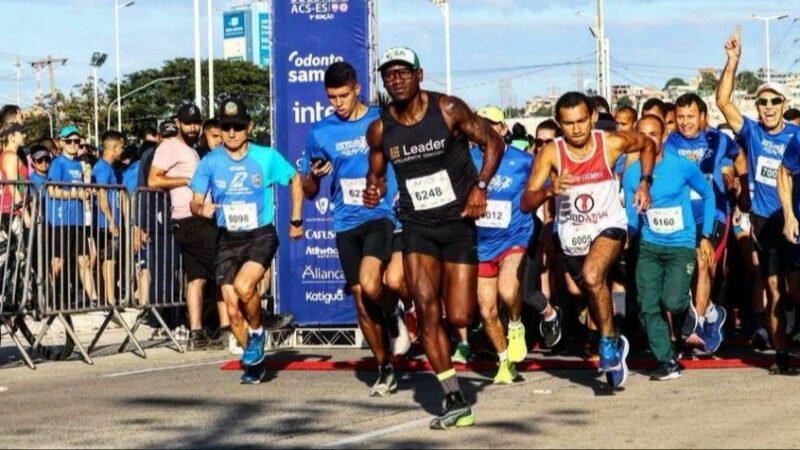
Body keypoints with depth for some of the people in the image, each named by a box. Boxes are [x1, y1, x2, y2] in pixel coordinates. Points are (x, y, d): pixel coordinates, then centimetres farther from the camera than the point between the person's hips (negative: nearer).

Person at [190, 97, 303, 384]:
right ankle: (254, 360, 22)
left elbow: (295, 180, 10)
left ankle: (257, 332, 0)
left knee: (243, 285, -29)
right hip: (228, 240, 3)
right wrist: (201, 209, -23)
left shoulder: (267, 157, -7)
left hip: (261, 235, -3)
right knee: (233, 310, 0)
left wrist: (296, 220, 10)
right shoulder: (210, 163, -4)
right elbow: (195, 203, 1)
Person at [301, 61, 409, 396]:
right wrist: (314, 175, -9)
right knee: (361, 302, 5)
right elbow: (309, 192, 13)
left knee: (370, 285, -26)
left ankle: (395, 314, 7)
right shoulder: (320, 133, 6)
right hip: (346, 223, 3)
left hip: (382, 215, -3)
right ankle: (385, 370, 20)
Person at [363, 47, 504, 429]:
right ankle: (455, 399, -7)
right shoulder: (379, 130, 0)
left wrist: (480, 186, -14)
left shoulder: (448, 110, -8)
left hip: (458, 221, -2)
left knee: (459, 318, -5)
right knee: (427, 310, -14)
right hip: (417, 226, 2)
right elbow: (377, 173, 15)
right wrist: (374, 190, -9)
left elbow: (493, 142, -1)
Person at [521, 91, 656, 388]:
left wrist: (645, 182, -5)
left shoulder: (612, 143, -15)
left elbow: (648, 145, 7)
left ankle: (609, 340, -13)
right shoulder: (551, 153, -17)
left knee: (592, 275, -32)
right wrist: (550, 190, -39)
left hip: (609, 226, -3)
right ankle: (615, 346, 46)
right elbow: (526, 203, -20)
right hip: (572, 236, 3)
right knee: (594, 297, 19)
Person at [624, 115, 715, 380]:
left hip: (681, 246, -3)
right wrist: (630, 228, -22)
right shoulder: (631, 174, -2)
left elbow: (708, 196, 6)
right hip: (648, 247, 3)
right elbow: (632, 220, 1)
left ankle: (688, 308, 18)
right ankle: (667, 363, 5)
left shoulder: (683, 167, -9)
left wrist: (705, 236, 3)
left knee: (671, 302, -19)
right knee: (648, 307, -6)